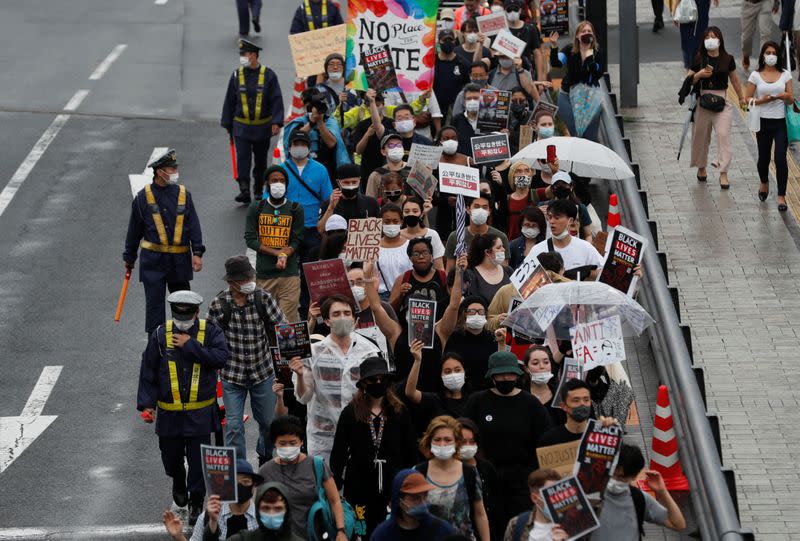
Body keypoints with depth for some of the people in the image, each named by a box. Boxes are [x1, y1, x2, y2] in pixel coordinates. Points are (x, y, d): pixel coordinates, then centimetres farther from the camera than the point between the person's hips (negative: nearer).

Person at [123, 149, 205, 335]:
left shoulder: (183, 195, 3)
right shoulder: (143, 197, -1)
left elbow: (194, 226, 2)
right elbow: (134, 230, 8)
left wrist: (197, 253, -9)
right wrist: (129, 258, 12)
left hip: (179, 260, 2)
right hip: (153, 259, -2)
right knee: (154, 303, -5)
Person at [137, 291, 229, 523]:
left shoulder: (210, 332, -4)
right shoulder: (161, 335, -2)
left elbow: (221, 358, -21)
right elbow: (148, 371, 2)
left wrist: (190, 346, -21)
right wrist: (147, 403, -2)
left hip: (200, 412, -2)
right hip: (169, 412, 2)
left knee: (199, 459, -1)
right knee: (171, 456, 14)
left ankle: (196, 502, 13)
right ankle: (179, 483, 46)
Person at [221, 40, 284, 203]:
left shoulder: (268, 75, -6)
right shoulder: (237, 75, 0)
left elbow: (276, 100, -5)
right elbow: (229, 101, 6)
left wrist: (276, 122, -14)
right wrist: (227, 124, 6)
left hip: (262, 127, 0)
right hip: (241, 127, 0)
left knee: (260, 160, 12)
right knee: (243, 158, -11)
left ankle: (259, 190, 27)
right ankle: (244, 191, -15)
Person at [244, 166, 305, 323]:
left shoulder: (296, 209, 6)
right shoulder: (256, 208, 7)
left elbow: (297, 241, 4)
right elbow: (250, 239, 1)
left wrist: (285, 256, -18)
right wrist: (278, 253, -10)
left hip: (289, 274, -1)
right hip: (263, 273, 1)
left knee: (289, 321, -9)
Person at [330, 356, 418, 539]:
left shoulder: (400, 412, 2)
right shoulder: (351, 413, -2)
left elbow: (410, 453, 5)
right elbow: (338, 453, -1)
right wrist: (334, 488, -5)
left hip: (393, 487, 1)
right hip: (360, 488, -1)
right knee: (364, 534, 6)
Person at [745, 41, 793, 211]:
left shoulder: (785, 74, 3)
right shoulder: (756, 76, 0)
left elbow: (791, 100, 4)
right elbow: (747, 99, -1)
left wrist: (786, 97, -18)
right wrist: (762, 100, -17)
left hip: (780, 122, 0)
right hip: (763, 122, 0)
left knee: (781, 159, -11)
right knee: (764, 158, 12)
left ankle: (781, 196, -4)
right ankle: (764, 184, 42)